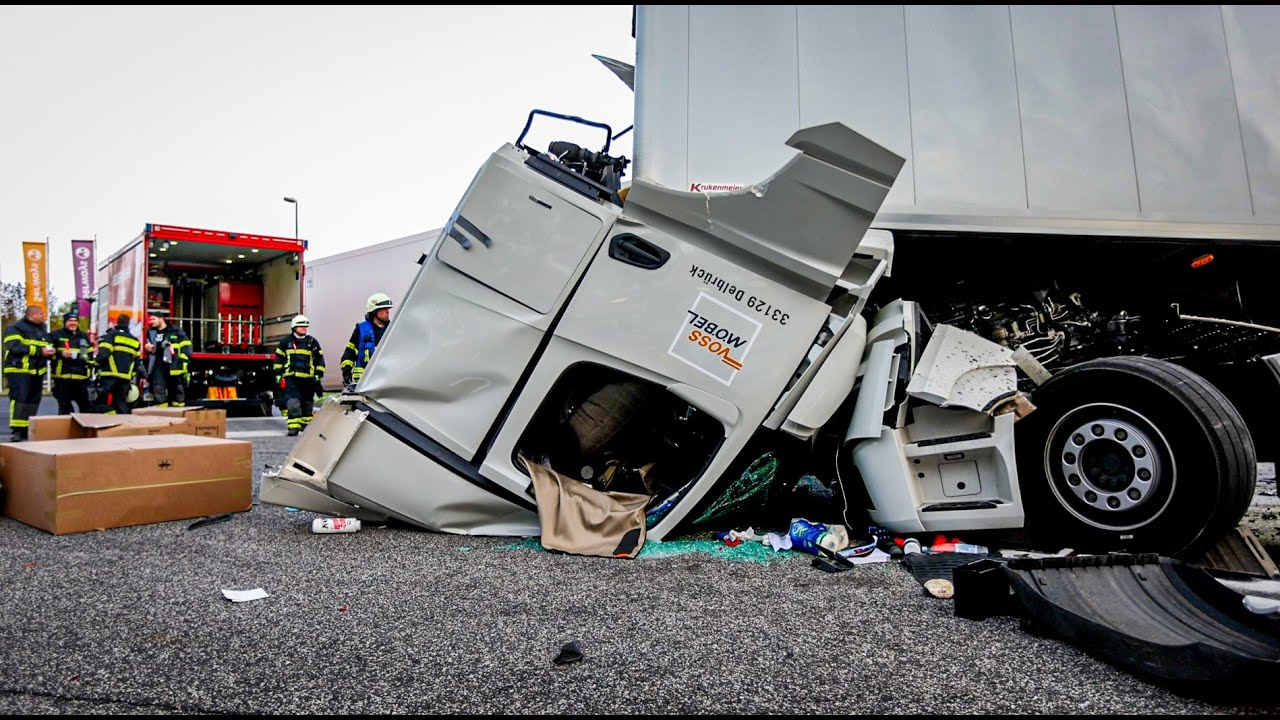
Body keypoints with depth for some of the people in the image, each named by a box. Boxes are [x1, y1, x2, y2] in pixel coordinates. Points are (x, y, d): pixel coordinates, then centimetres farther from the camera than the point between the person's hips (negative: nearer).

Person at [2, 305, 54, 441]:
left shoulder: (42, 330, 19)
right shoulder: (15, 328, -5)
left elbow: (46, 346, 24)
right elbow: (15, 346, -18)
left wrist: (50, 351, -1)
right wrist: (39, 351, -21)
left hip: (37, 372, 8)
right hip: (19, 370, -7)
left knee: (33, 401, 8)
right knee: (19, 399, -13)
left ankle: (27, 429, 15)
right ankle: (16, 431, -13)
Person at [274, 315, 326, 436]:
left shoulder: (313, 342, 9)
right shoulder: (286, 341, 7)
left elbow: (319, 359, 13)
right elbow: (279, 358, 12)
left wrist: (318, 375, 7)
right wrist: (278, 374, 7)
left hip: (308, 378, 2)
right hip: (291, 377, -2)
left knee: (307, 402, 11)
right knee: (293, 402, -12)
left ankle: (306, 423, 25)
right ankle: (294, 426, -14)